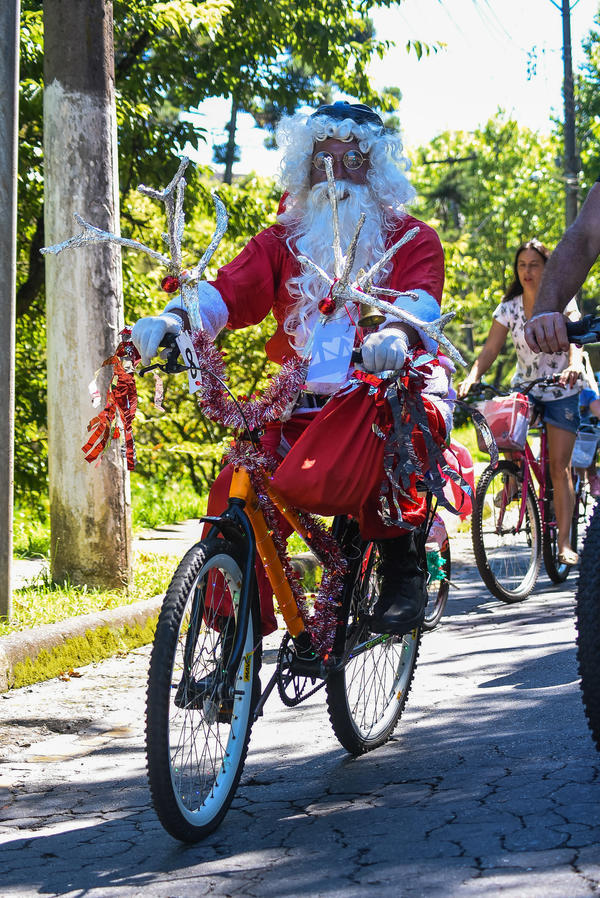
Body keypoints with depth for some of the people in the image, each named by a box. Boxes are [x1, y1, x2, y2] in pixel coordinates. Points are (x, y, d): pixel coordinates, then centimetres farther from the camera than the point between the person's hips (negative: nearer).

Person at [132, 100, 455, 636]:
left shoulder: (411, 239, 8)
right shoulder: (284, 241, 16)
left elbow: (420, 297, -15)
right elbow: (229, 290, -2)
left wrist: (397, 332, -41)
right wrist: (171, 318, -25)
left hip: (392, 393, -3)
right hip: (302, 405, 3)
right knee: (235, 498, -21)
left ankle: (403, 566, -22)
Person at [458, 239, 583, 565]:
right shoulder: (509, 308, -3)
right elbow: (490, 349, -10)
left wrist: (574, 365, -48)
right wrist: (470, 378, -28)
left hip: (561, 391, -3)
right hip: (524, 389, 3)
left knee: (559, 466, -9)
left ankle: (564, 542, -8)